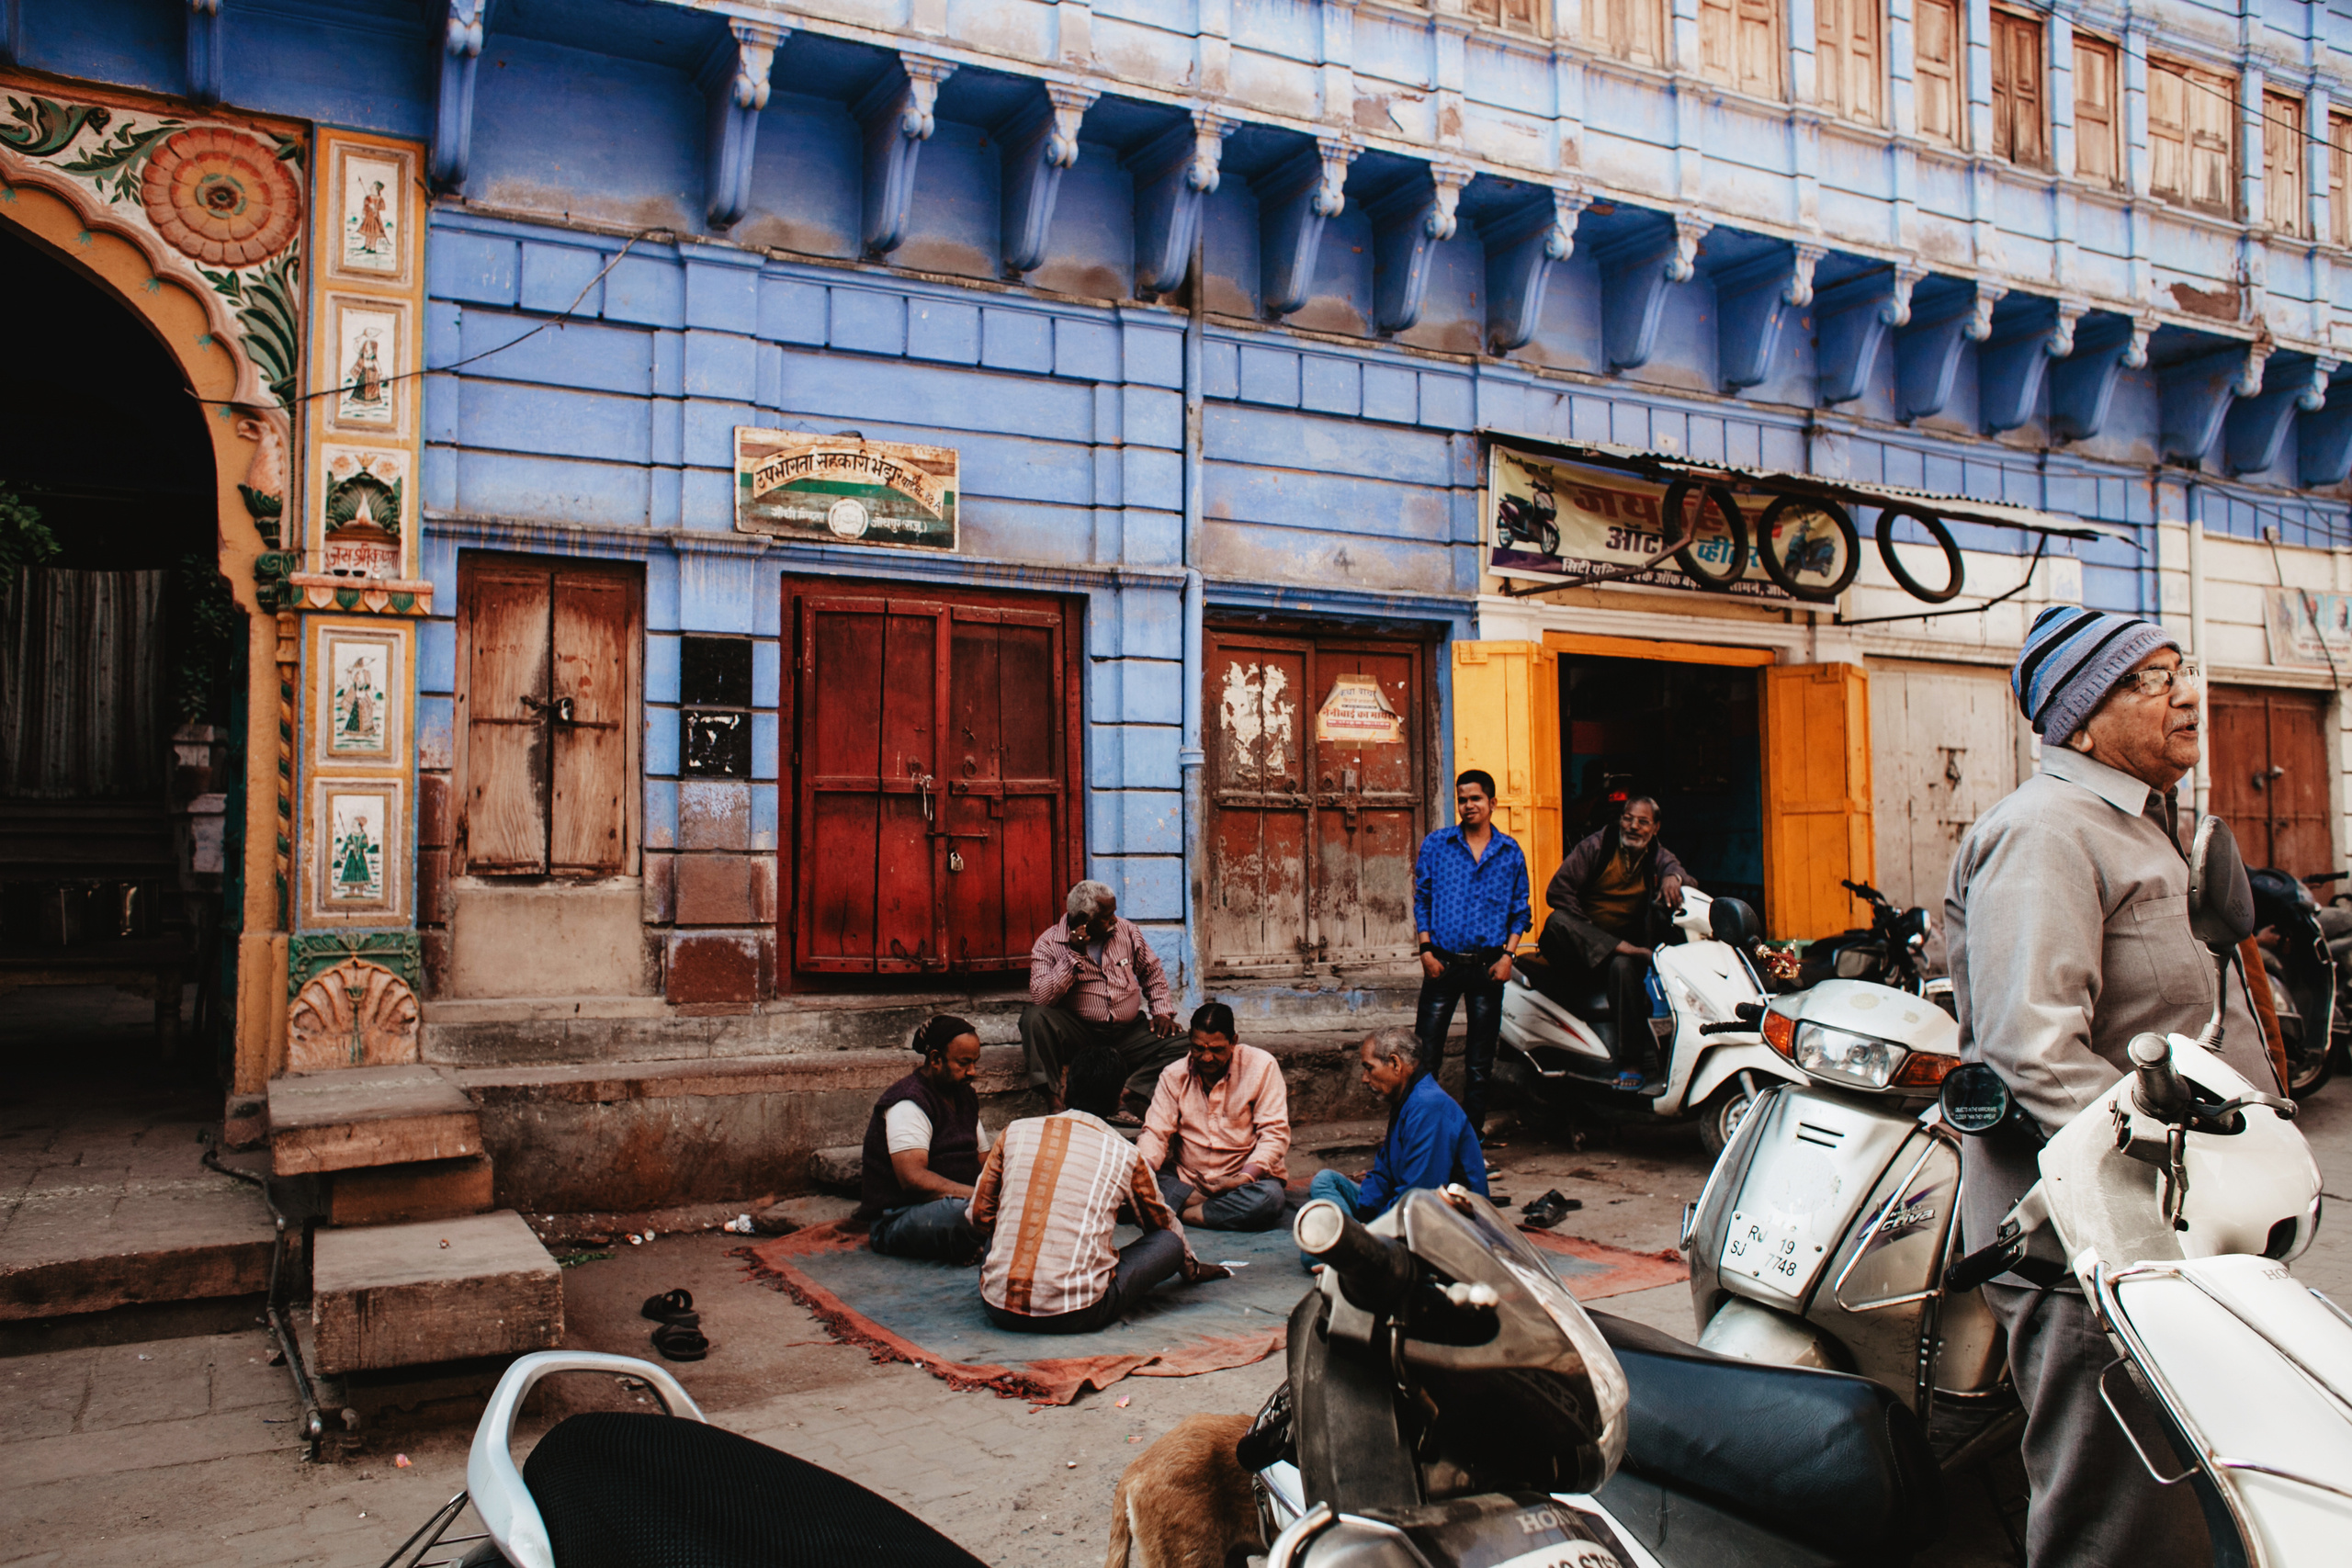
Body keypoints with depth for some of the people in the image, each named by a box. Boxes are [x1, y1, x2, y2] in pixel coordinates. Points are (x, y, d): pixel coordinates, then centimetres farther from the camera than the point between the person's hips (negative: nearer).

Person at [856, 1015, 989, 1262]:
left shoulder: (965, 1097, 15)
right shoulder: (908, 1103, -14)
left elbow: (985, 1162, 16)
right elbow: (913, 1178, -26)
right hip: (895, 1219, -9)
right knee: (962, 1211, -39)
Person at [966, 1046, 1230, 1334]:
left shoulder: (1015, 1132, 8)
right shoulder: (1125, 1155, 5)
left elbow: (980, 1215, 15)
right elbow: (1166, 1225, 23)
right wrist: (1193, 1269, 44)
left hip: (999, 1308, 3)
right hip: (1075, 1316, -3)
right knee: (1170, 1240, 14)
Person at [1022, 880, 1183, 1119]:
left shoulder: (1127, 931, 7)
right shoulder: (1049, 944, -5)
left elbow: (1152, 973, 20)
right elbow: (1040, 998, -19)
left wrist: (1162, 1011, 4)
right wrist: (1074, 956, -21)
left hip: (1129, 1032, 3)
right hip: (1079, 1033, -3)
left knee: (1180, 1048, -21)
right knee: (1034, 1017, -31)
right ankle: (1053, 1101, -28)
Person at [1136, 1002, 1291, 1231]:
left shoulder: (1260, 1066, -6)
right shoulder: (1173, 1075, 2)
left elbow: (1275, 1133, -9)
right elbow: (1155, 1134, -1)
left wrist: (1242, 1179, -22)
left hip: (1245, 1176, -2)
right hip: (1185, 1180, 2)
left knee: (1268, 1198, -36)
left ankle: (1183, 1214, -19)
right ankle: (1222, 1206, -18)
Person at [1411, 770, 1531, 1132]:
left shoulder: (1510, 851, 6)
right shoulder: (1436, 844, 4)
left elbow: (1520, 909, 9)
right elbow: (1422, 899, 6)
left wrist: (1507, 955, -3)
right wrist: (1426, 950, -4)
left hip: (1488, 966, 1)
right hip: (1442, 962, -1)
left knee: (1480, 1062, 8)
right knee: (1424, 1055, -2)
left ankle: (1472, 1134, 18)